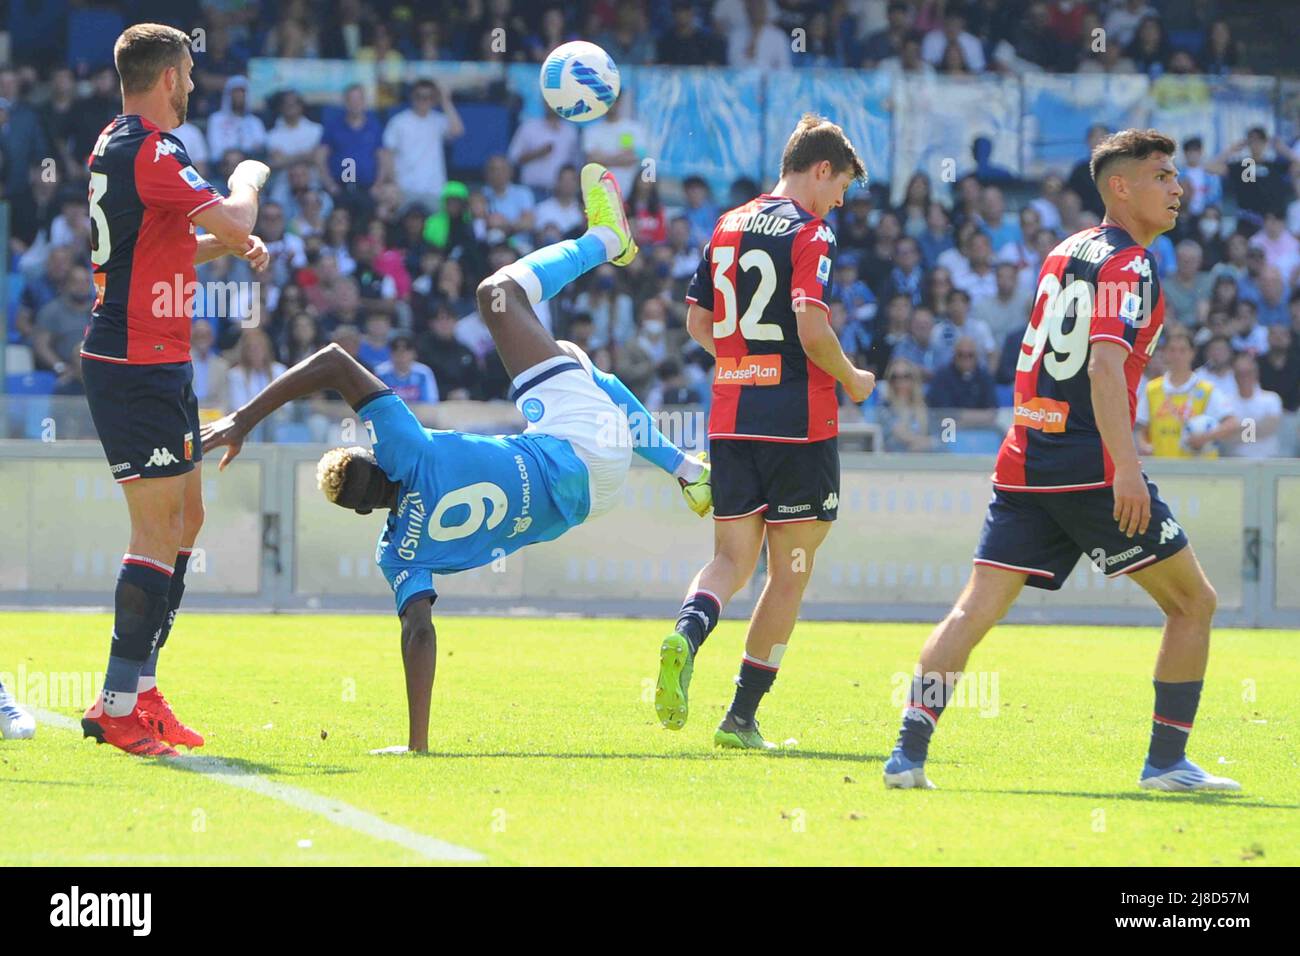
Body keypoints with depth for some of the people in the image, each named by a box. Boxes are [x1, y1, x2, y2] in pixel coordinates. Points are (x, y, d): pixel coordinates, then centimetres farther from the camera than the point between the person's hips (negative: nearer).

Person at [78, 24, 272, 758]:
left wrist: (231, 244, 14)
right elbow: (233, 224, -22)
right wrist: (248, 180, 0)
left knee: (184, 519, 15)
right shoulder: (148, 152, -17)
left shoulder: (117, 145, 15)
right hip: (139, 365, -11)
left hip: (156, 363, 11)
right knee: (159, 529, -10)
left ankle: (140, 690, 18)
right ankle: (120, 706, -10)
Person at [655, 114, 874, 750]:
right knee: (789, 574, 5)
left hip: (730, 419, 6)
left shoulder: (727, 227, 12)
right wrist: (852, 380, -3)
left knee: (732, 559, 9)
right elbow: (812, 330, -20)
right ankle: (741, 720, 4)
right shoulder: (809, 234, -9)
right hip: (798, 422, -6)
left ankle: (686, 634, -25)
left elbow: (699, 324, 17)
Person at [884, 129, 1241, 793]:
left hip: (1024, 462, 8)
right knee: (1193, 602, 6)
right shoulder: (1127, 265, -8)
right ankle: (1166, 761, 5)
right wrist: (1126, 466, -31)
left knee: (975, 610, 2)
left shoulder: (1065, 253, 17)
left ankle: (909, 752, -10)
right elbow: (1105, 365, -22)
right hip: (1091, 464, -7)